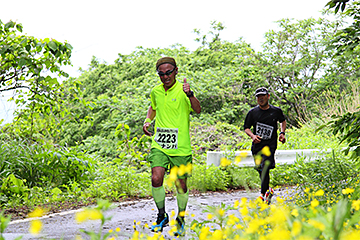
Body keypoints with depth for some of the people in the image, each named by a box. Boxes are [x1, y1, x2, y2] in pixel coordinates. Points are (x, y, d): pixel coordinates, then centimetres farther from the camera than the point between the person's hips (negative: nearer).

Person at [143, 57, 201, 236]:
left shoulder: (183, 90, -8)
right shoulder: (156, 91, 7)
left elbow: (197, 110, -24)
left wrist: (190, 95, -42)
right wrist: (147, 120, 10)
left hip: (181, 146, -3)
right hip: (159, 145, 3)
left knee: (181, 185, 6)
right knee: (156, 179, -16)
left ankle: (181, 219, 28)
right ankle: (162, 215, 4)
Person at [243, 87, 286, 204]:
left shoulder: (276, 111, 3)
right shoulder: (252, 112, 2)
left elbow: (283, 121, 23)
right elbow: (246, 128, 9)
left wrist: (282, 133, 7)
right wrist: (252, 136, -11)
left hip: (270, 145, -3)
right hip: (257, 145, 3)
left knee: (265, 168, -20)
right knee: (260, 169, 9)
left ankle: (263, 195, -18)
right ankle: (268, 190, 33)